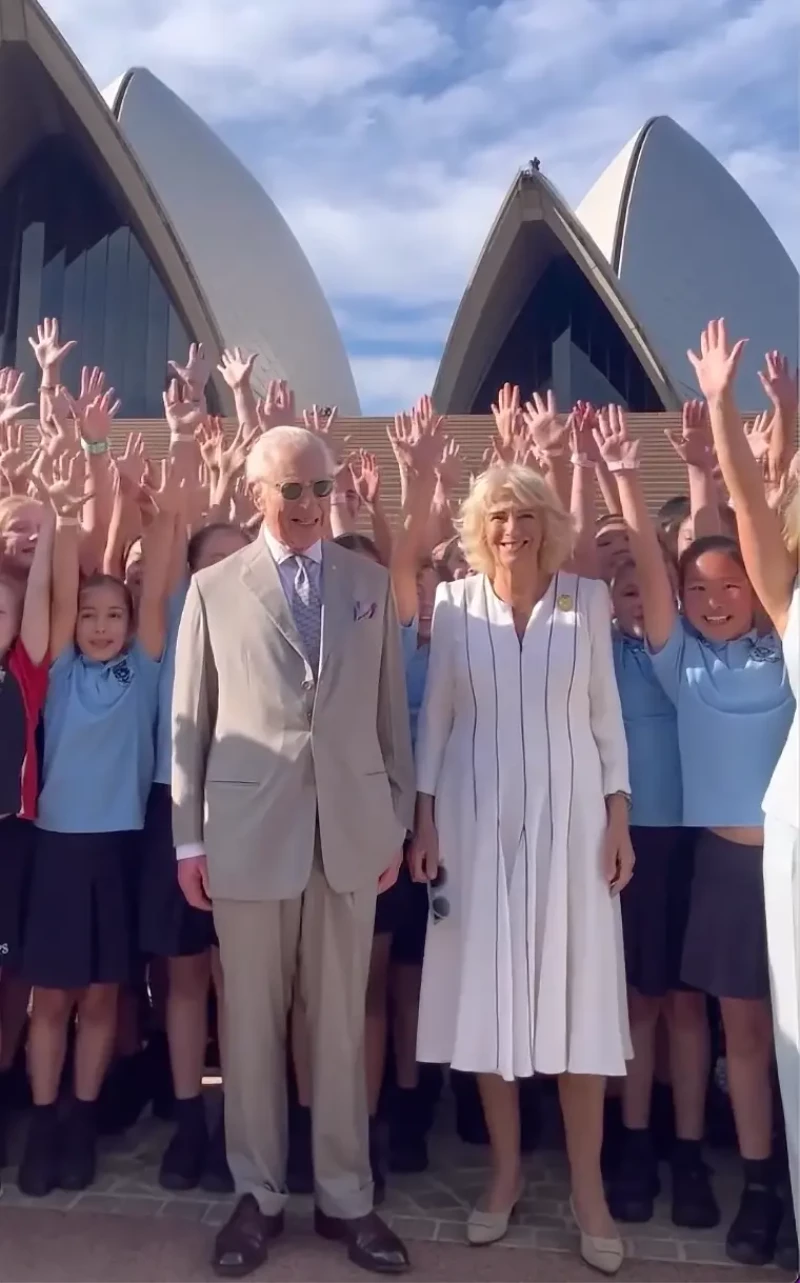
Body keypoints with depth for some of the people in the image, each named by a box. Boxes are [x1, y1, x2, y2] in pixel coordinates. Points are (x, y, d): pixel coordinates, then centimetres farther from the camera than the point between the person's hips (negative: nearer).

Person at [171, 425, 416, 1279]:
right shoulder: (214, 588, 3)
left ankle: (345, 1197, 29)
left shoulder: (371, 583, 7)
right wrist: (187, 836, 0)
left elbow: (392, 711, 8)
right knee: (251, 1024, 11)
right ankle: (258, 1195, 30)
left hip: (351, 831, 1)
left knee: (342, 1025, 12)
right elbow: (188, 720, 3)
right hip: (248, 833, -1)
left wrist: (398, 823, 6)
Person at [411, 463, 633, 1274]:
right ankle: (506, 1169, 26)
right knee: (488, 988, 8)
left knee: (578, 992, 5)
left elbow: (605, 713, 3)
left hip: (569, 814, 0)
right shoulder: (455, 604, 0)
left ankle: (587, 1187, 20)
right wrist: (425, 818, 0)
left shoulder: (588, 599, 1)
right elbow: (436, 716, 4)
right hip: (477, 817, 1)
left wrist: (618, 815, -1)